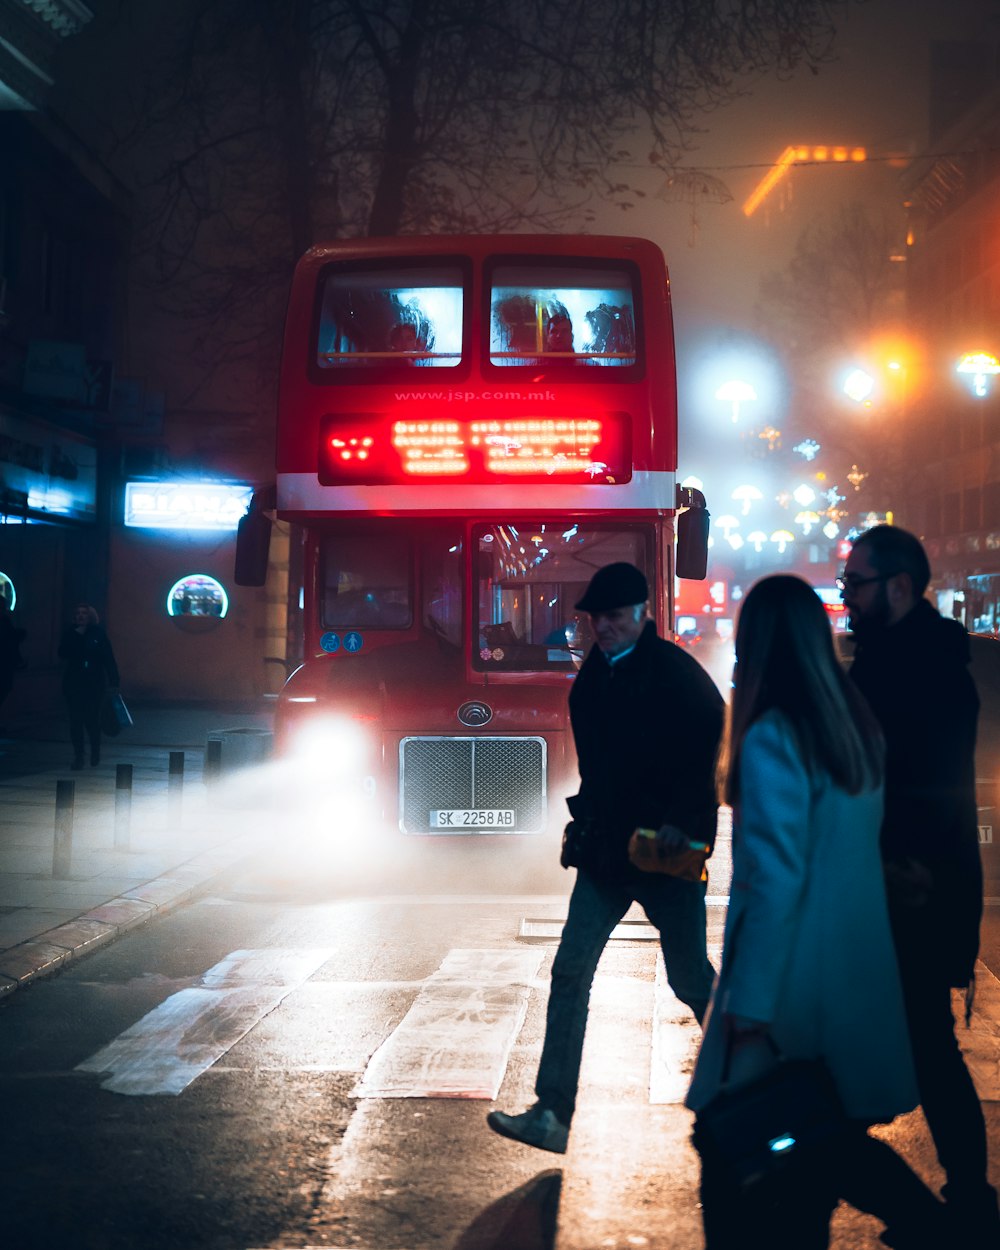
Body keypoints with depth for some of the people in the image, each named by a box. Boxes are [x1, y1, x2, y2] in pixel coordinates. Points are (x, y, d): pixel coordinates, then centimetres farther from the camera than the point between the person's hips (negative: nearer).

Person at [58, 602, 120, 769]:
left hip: (95, 683, -1)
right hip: (73, 683, 1)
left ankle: (95, 752, 22)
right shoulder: (70, 633, 5)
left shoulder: (98, 633, 1)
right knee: (76, 719, -2)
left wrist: (113, 682, -4)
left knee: (92, 718, -2)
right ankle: (78, 755, 6)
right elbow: (63, 653, -6)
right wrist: (76, 636, -13)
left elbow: (109, 658, 0)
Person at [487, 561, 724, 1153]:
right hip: (606, 849, 6)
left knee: (692, 981, 7)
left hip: (666, 854, -6)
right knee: (570, 973, -2)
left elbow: (710, 750, -15)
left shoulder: (676, 673, -12)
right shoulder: (595, 674, 9)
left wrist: (680, 822, -21)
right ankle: (552, 1115, 0)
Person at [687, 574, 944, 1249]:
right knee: (831, 1137, 19)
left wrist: (748, 1007, -15)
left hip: (796, 980, -8)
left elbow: (775, 881, -20)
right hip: (859, 973, 8)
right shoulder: (860, 725, 4)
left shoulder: (771, 738, -18)